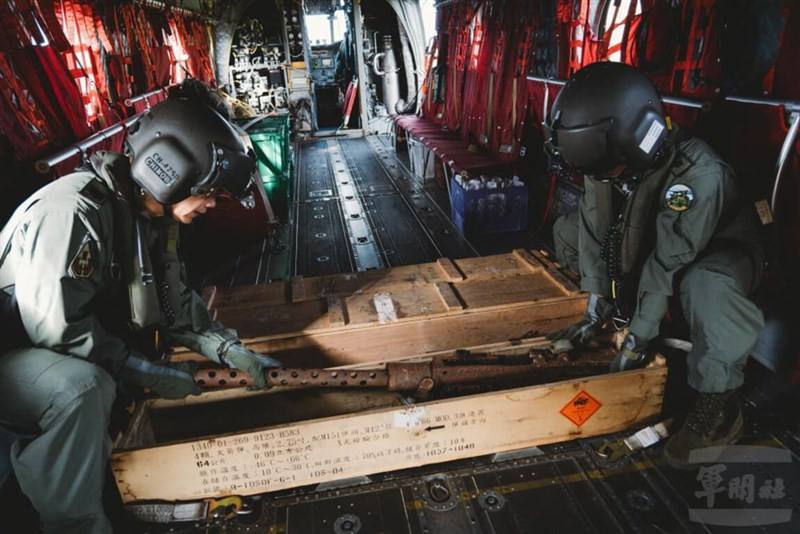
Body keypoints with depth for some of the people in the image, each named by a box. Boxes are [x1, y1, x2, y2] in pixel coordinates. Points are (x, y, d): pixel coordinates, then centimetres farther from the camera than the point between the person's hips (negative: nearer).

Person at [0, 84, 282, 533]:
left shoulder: (154, 214, -2)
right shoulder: (75, 210, -29)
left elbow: (174, 302, 4)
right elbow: (56, 327, -30)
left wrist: (230, 349, -6)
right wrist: (147, 372, -23)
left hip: (83, 357, 9)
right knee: (81, 387, -34)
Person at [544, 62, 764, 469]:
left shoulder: (697, 174, -36)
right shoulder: (604, 159, -17)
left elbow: (668, 264, -34)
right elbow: (595, 232, -13)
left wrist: (638, 337, -28)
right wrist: (597, 311, -10)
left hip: (717, 251, -6)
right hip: (644, 242, 7)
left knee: (707, 285, -41)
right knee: (567, 229, -3)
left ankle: (717, 407, -23)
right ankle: (621, 308, 12)